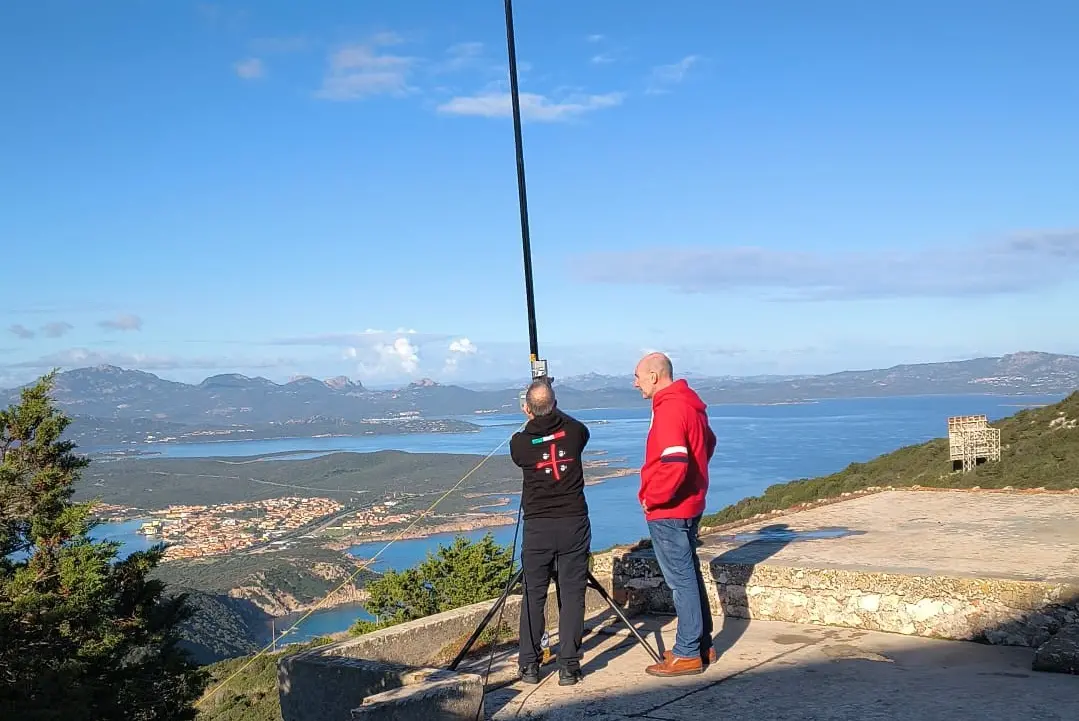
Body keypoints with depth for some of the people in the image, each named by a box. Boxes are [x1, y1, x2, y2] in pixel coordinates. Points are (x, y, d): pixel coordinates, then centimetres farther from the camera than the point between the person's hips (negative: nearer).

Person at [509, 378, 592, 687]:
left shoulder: (520, 442, -6)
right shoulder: (574, 431, -3)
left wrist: (530, 420, 29)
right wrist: (553, 414, 35)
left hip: (537, 527, 0)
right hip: (574, 524, 1)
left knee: (533, 595, 9)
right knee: (572, 594, 4)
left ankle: (529, 665, 13)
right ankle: (569, 666, 4)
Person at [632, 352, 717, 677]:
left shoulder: (668, 409, -20)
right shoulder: (689, 403, 11)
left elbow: (674, 464, -28)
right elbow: (708, 443, 24)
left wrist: (652, 498, -16)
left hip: (668, 511, -10)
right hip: (690, 505, 10)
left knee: (682, 579, -4)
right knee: (689, 575, 17)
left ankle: (688, 654, 3)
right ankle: (703, 645, 25)